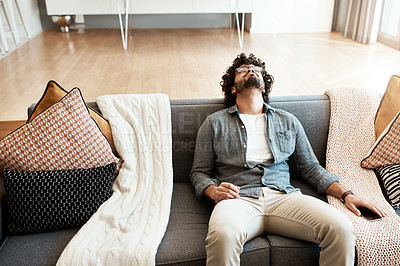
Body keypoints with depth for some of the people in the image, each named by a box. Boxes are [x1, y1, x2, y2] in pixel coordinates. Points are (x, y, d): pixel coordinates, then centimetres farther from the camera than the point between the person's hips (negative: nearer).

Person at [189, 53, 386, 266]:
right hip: (238, 199, -2)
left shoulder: (288, 121, 22)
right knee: (223, 236, -38)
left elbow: (311, 167, 22)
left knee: (341, 229, -24)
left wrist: (345, 194, 9)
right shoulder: (215, 123, 14)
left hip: (284, 196, 3)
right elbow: (199, 172, 13)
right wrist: (214, 191, -9)